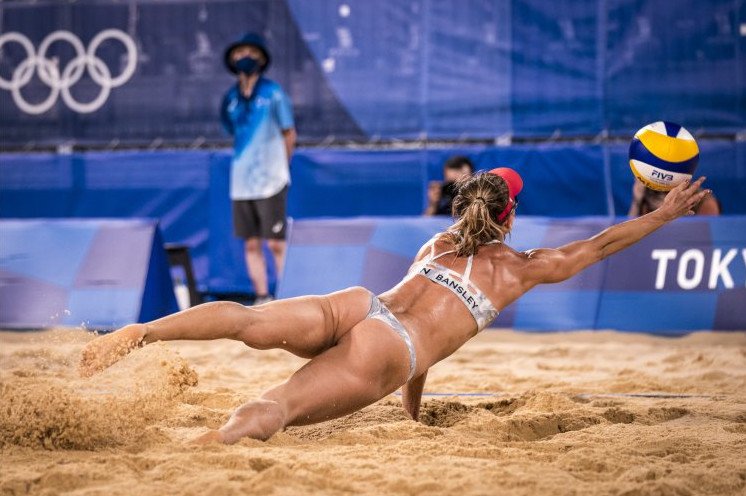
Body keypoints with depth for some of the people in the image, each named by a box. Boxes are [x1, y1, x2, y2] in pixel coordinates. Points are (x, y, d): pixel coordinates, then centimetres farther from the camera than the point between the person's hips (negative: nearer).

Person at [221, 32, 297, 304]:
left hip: (270, 181, -4)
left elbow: (289, 134, 4)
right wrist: (247, 163, 12)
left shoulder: (273, 93, -3)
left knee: (276, 243, -5)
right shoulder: (230, 98, 9)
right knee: (251, 244, 5)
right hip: (241, 181, 4)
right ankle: (262, 299, 12)